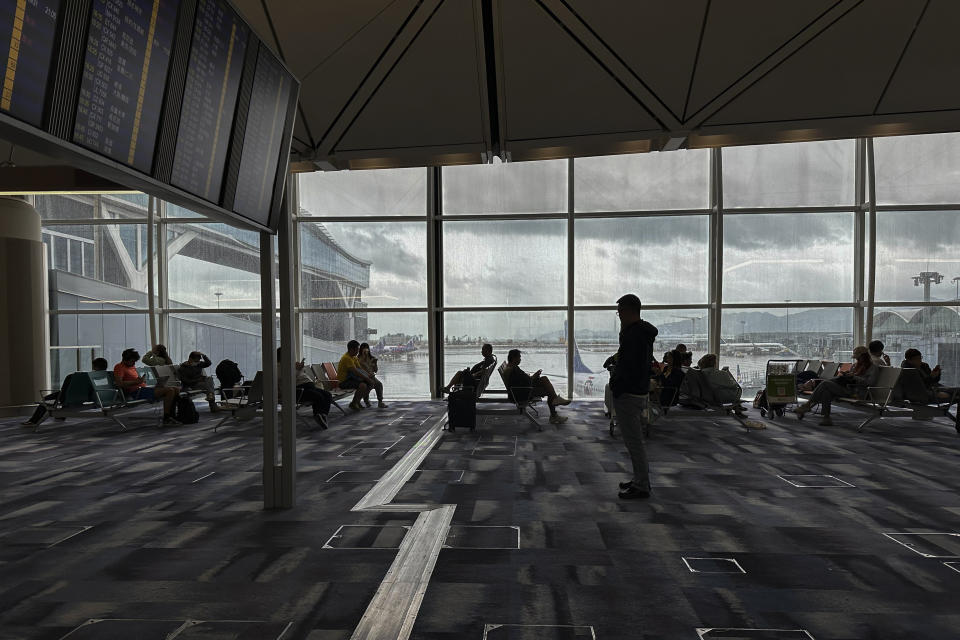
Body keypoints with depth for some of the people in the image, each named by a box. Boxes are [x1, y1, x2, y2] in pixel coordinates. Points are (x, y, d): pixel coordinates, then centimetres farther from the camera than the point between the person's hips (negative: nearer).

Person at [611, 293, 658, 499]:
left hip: (629, 395, -11)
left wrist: (616, 388, -17)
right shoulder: (643, 332, 13)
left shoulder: (634, 335, -21)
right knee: (634, 439, 19)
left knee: (634, 441, -2)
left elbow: (629, 369, -24)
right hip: (639, 391, 11)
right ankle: (640, 479, 29)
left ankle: (641, 486, 6)